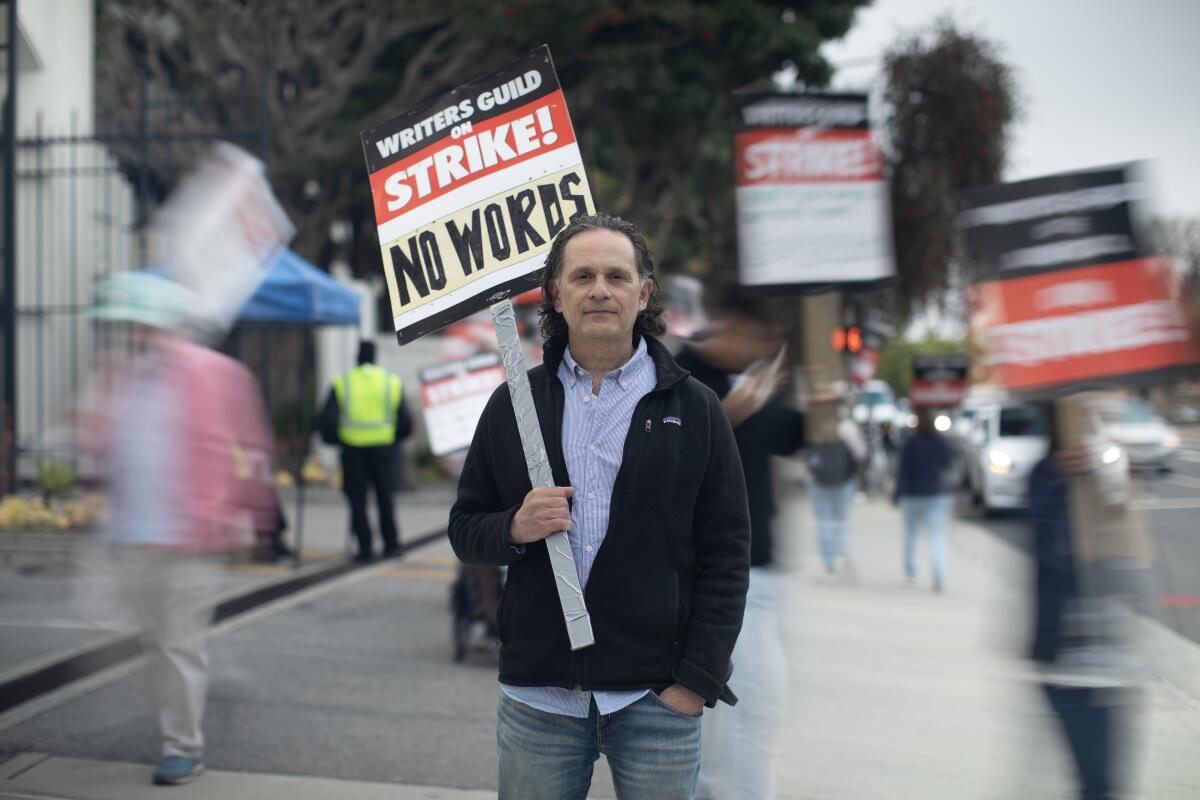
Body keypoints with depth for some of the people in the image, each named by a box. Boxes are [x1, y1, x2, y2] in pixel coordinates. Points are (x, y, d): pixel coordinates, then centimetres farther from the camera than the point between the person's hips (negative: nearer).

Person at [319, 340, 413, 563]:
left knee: (357, 501, 5)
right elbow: (405, 421, 2)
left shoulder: (342, 383, 0)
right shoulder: (392, 382, 4)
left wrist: (334, 440, 10)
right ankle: (390, 543, 19)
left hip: (353, 449, -1)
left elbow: (327, 419, -6)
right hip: (383, 447, 1)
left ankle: (366, 549, 3)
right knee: (384, 496, 14)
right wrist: (394, 439, 18)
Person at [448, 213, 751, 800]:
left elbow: (726, 554, 0)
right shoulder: (513, 404, 7)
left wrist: (697, 679, -7)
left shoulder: (694, 408, 2)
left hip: (658, 701, -1)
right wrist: (515, 529, -11)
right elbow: (465, 529, 11)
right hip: (536, 699, 2)